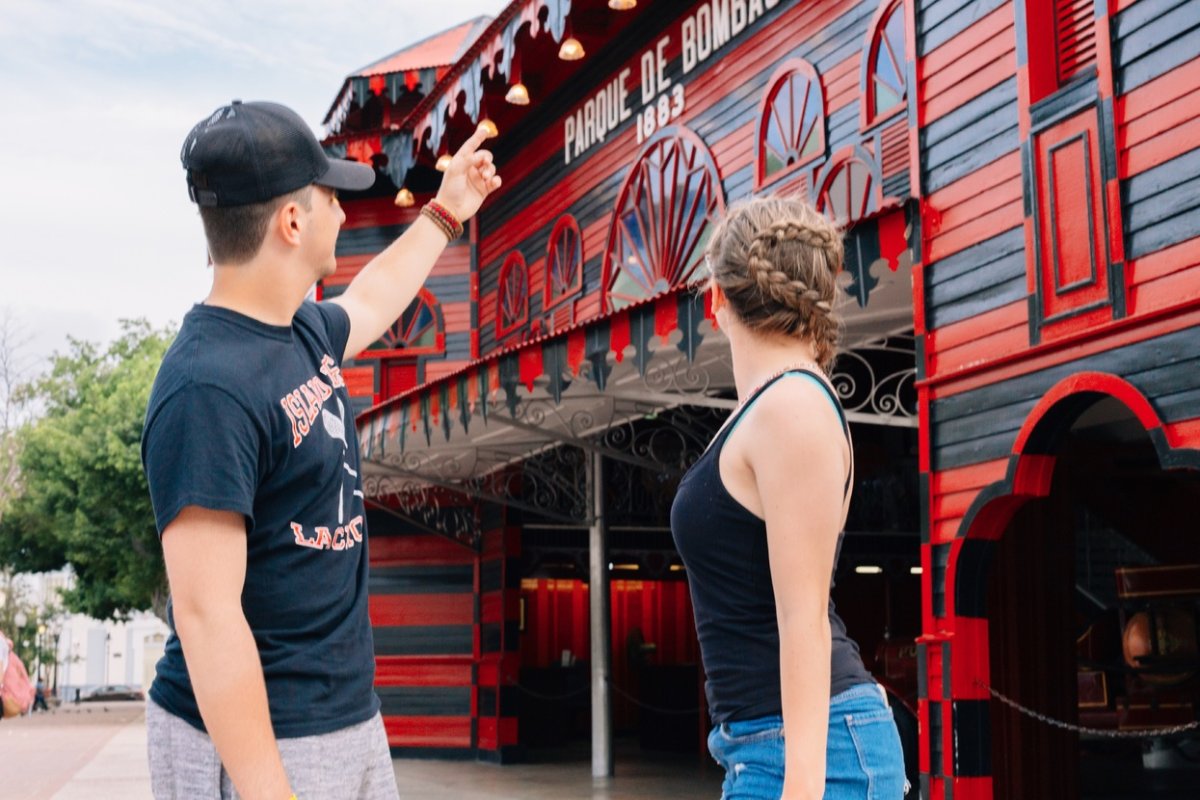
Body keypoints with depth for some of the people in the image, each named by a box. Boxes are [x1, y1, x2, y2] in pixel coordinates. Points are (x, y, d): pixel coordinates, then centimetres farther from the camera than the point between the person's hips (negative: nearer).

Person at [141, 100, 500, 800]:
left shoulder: (305, 330, 6)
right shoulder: (210, 388, -22)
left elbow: (370, 301, 33)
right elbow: (206, 614, -26)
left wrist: (445, 215, 42)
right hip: (254, 744, -9)